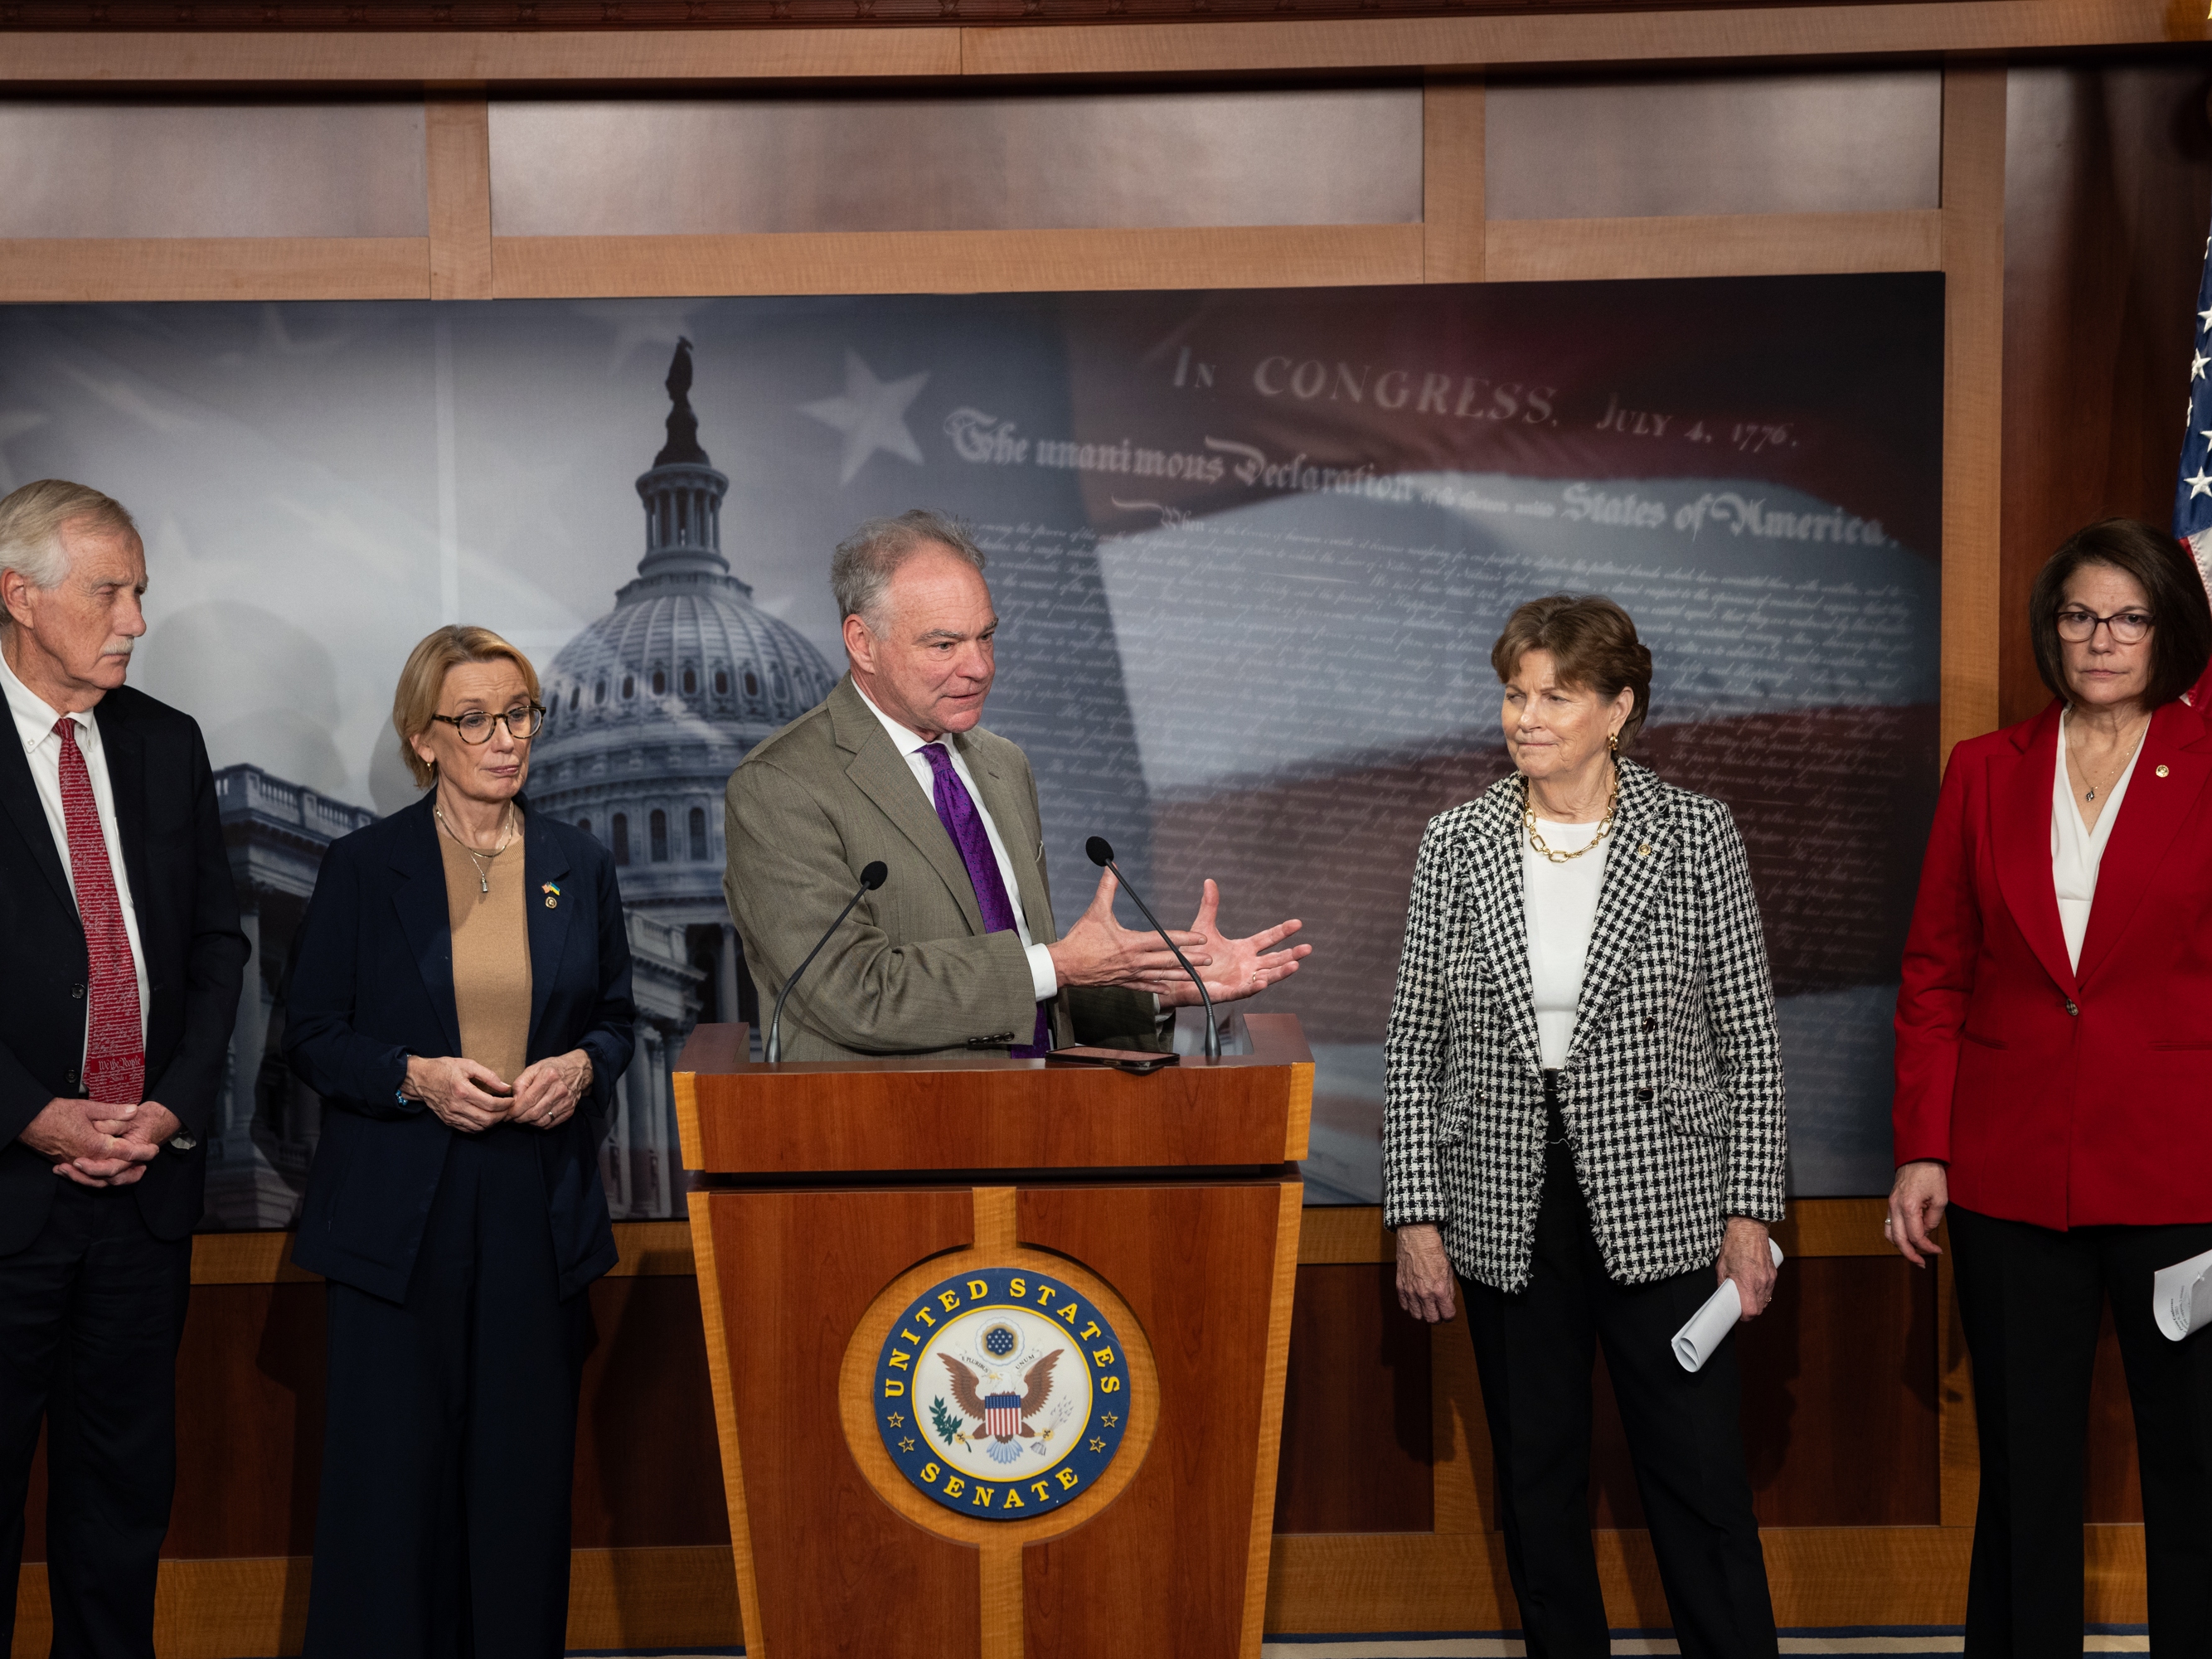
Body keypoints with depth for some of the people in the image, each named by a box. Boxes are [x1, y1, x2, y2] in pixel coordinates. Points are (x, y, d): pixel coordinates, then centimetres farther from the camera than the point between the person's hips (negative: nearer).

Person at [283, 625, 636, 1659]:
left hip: (540, 1212, 2)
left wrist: (582, 1067, -5)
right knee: (392, 1469, -2)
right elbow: (311, 1038, 2)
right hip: (401, 1215, -2)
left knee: (524, 1467, 5)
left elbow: (616, 1020, 16)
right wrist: (416, 1076, -14)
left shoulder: (580, 867, 8)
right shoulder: (363, 867, 1)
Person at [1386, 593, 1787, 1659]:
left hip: (1660, 1209, -2)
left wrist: (1750, 1212, -4)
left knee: (1700, 1479, 1)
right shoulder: (1455, 847, 2)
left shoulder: (1695, 836, -2)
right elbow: (1414, 1046, 4)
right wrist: (1415, 1216, -1)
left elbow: (1750, 1039, 0)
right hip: (1505, 1219, 2)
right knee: (1535, 1481, 11)